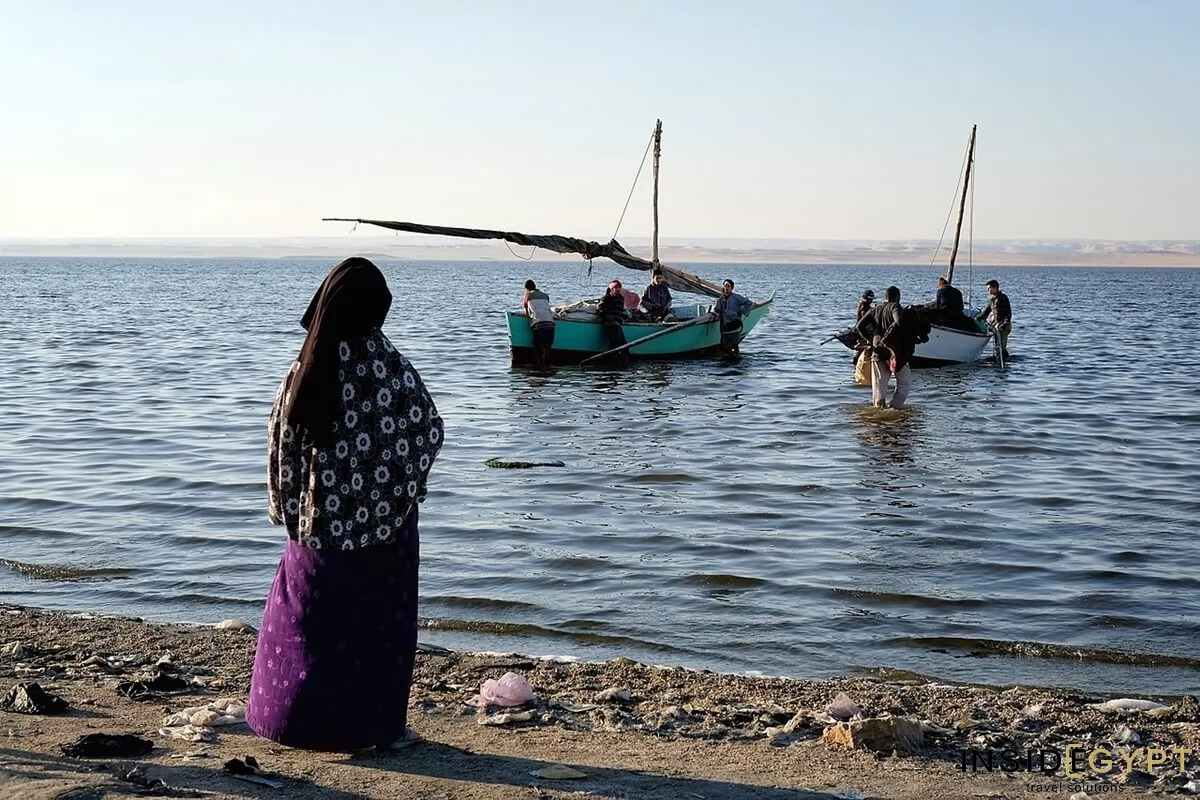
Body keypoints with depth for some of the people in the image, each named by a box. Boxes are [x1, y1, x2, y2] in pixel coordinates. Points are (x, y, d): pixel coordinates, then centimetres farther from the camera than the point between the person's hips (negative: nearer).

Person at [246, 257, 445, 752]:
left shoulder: (307, 369, -7)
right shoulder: (392, 367, -13)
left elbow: (282, 443, -1)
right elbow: (429, 433, -6)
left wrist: (288, 508, 10)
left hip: (319, 519, 2)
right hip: (384, 522, -2)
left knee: (312, 619, 15)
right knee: (380, 620, 10)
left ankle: (298, 718, 21)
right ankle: (379, 724, 14)